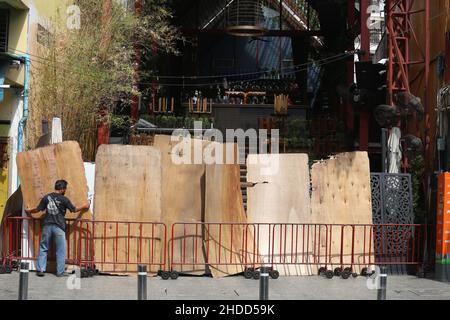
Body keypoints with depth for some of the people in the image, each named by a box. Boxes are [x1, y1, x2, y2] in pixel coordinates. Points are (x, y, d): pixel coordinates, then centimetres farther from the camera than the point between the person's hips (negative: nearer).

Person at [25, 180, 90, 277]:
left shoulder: (47, 197, 3)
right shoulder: (64, 199, -5)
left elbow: (38, 209, 10)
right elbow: (74, 210, 5)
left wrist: (29, 211, 30)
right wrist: (84, 207, 24)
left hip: (47, 226, 3)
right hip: (59, 227, -3)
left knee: (43, 248, 11)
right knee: (61, 250, 5)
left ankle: (40, 270, 8)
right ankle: (60, 272, 6)